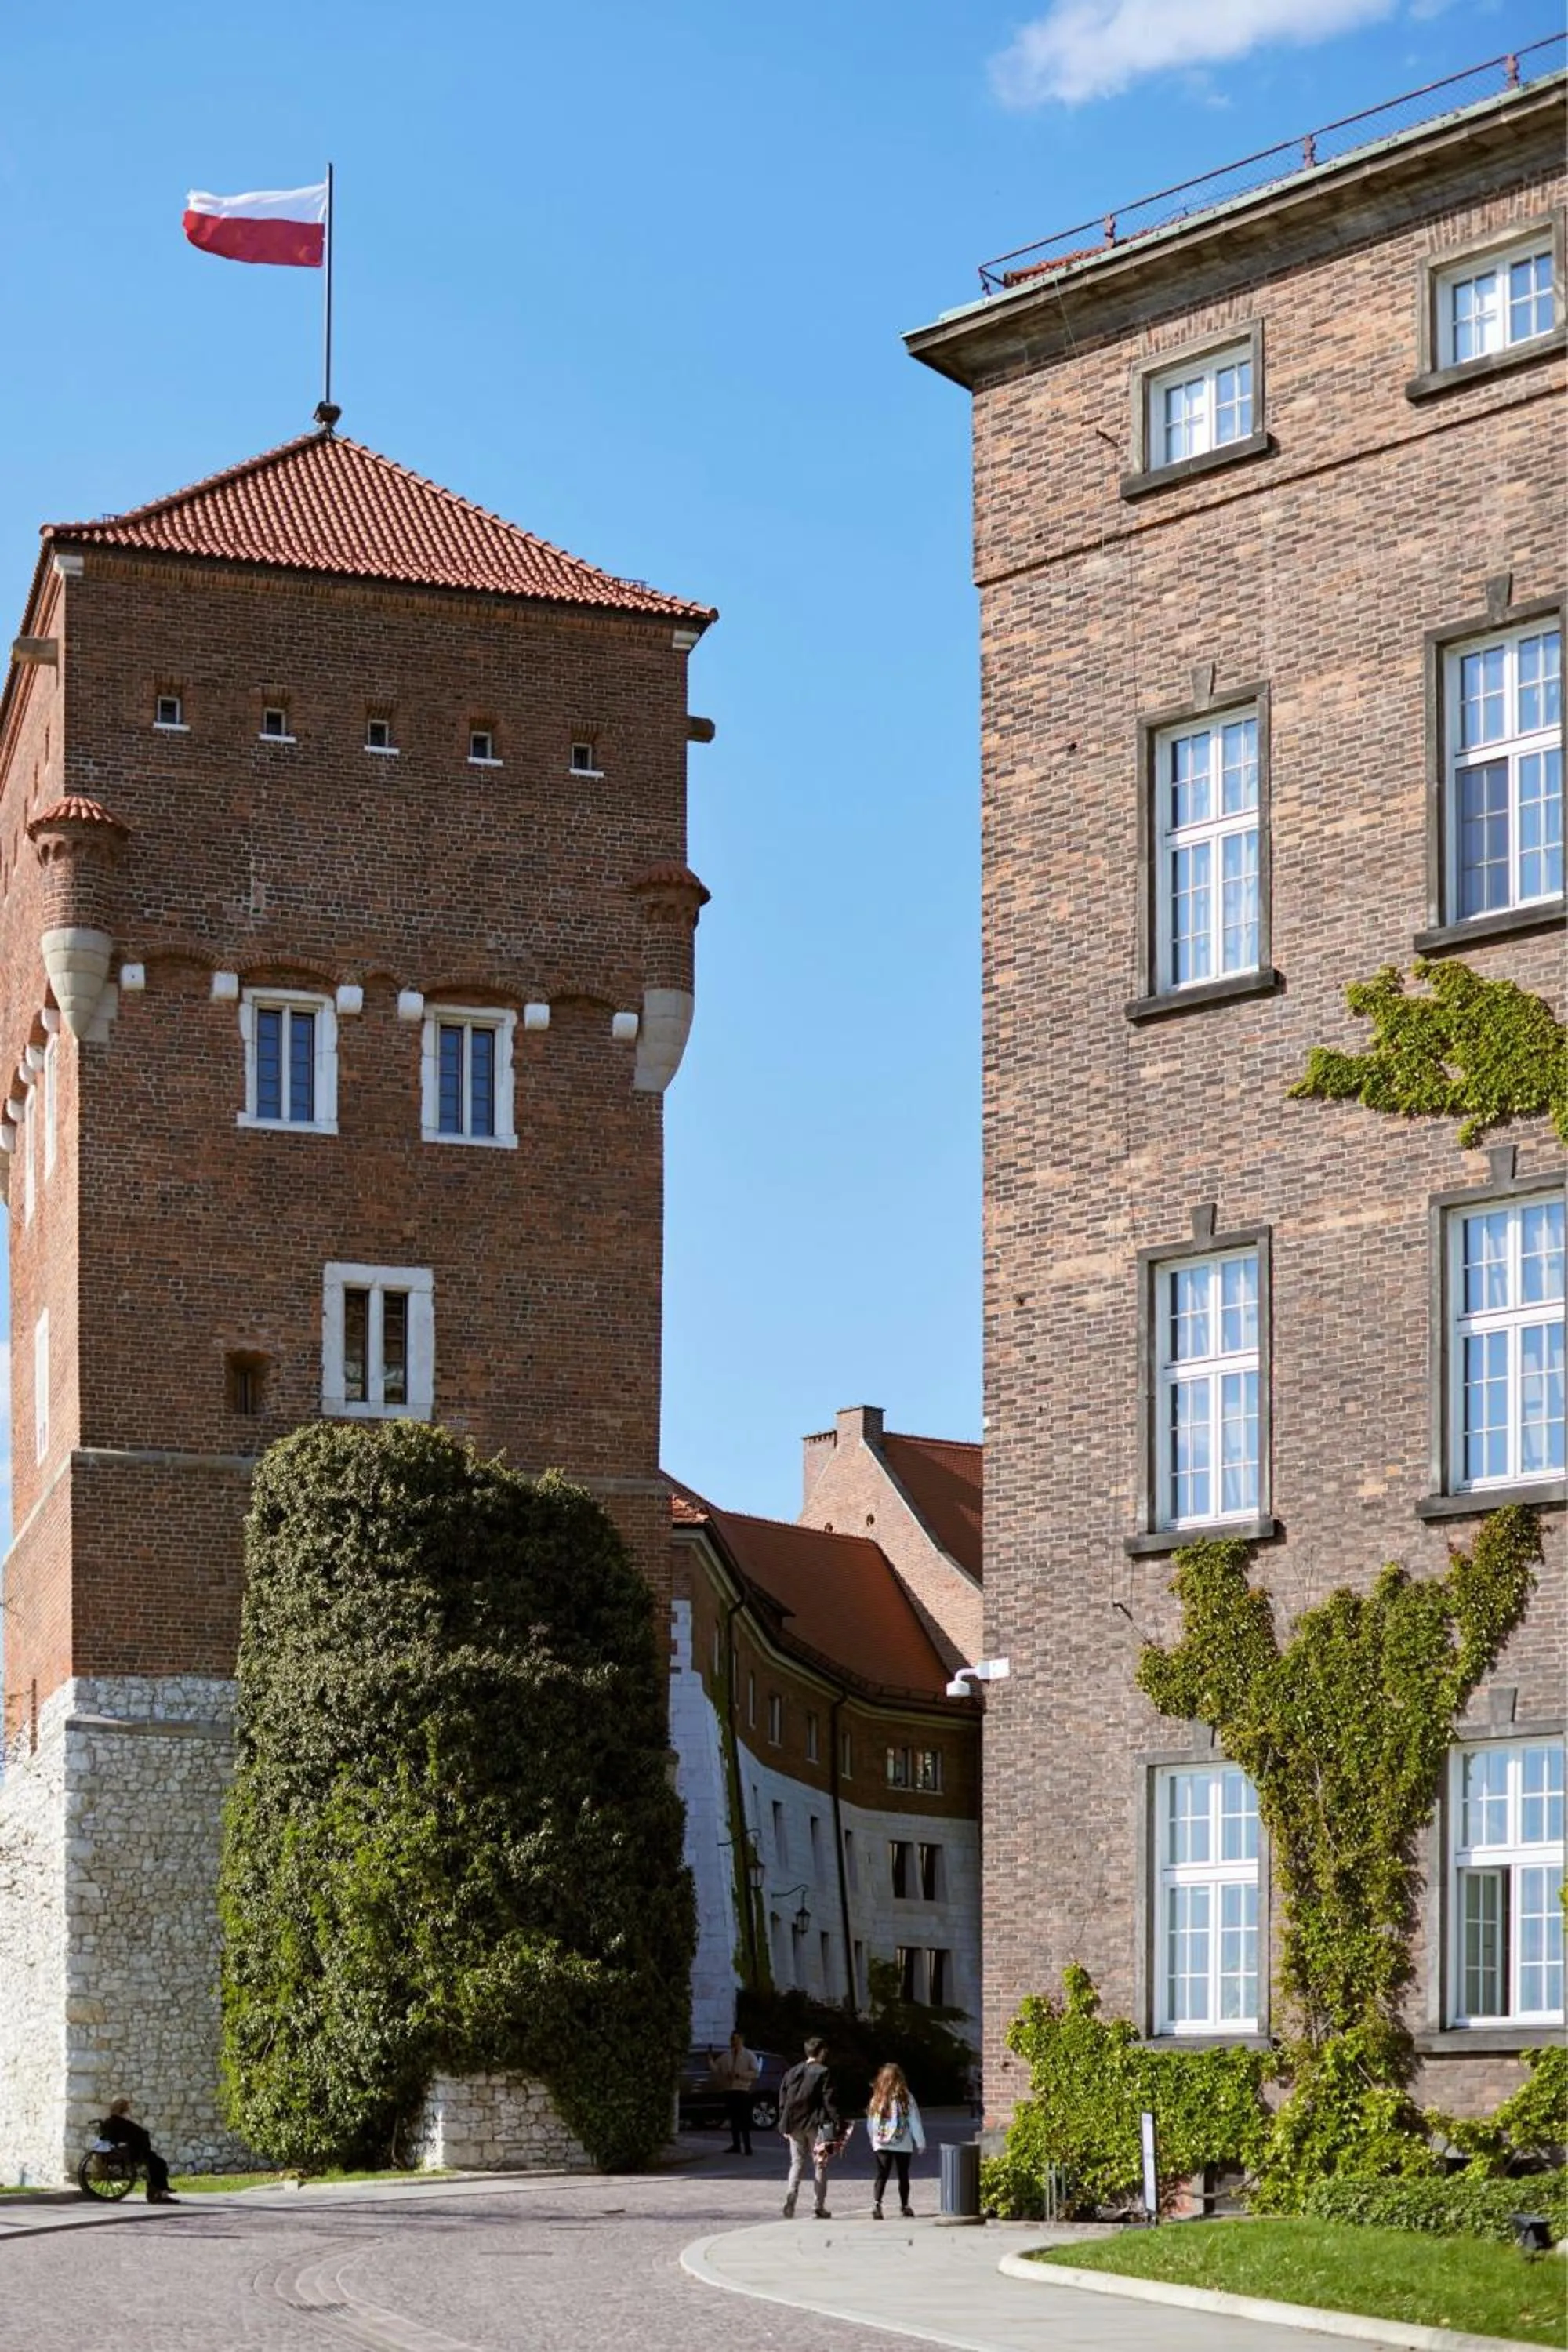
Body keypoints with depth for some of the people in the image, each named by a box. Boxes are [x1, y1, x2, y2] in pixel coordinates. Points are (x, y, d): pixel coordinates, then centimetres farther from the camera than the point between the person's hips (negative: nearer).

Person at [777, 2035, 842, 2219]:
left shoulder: (792, 2073, 8)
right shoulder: (822, 2073, -8)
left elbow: (783, 2100, 9)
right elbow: (830, 2101, -12)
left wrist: (785, 2125, 15)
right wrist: (839, 2125, -10)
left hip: (795, 2125, 4)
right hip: (816, 2125, -4)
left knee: (797, 2163, 9)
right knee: (820, 2164, 6)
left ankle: (791, 2195, -15)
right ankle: (820, 2206, 6)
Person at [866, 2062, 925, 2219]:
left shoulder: (876, 2099, -1)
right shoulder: (906, 2098, -8)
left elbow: (870, 2124, 5)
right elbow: (915, 2123, -4)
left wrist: (874, 2140, 18)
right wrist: (920, 2143, 4)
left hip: (881, 2144, 1)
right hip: (903, 2145, -1)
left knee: (882, 2176, -1)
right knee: (903, 2175, 14)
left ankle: (877, 2205, -20)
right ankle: (904, 2206, 25)